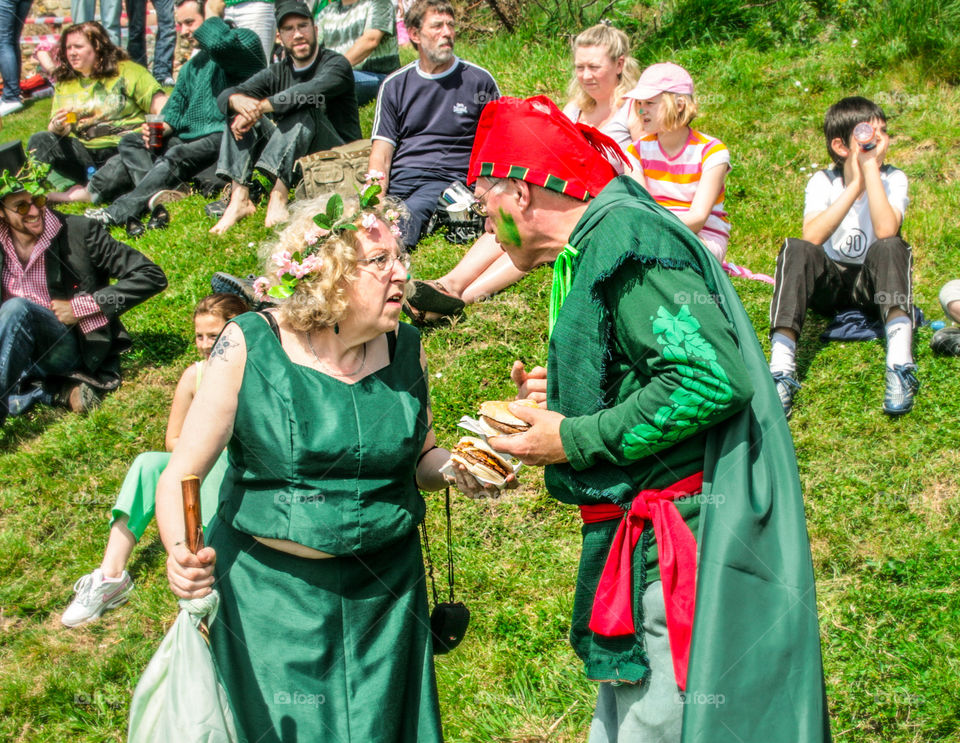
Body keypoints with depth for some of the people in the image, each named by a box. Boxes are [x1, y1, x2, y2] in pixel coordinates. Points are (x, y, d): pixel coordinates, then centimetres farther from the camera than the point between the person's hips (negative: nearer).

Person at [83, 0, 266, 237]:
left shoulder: (243, 39, -1)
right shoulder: (191, 66, 26)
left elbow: (219, 44, -26)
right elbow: (175, 106, 20)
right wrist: (160, 128, -3)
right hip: (190, 139, 9)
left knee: (177, 156, -33)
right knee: (130, 143, -2)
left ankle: (117, 214, -37)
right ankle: (157, 197, -32)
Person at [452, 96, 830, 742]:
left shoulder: (624, 241, -15)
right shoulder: (598, 244, 16)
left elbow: (714, 377, -26)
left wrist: (574, 441, -18)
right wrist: (563, 398, 14)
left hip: (683, 538, -10)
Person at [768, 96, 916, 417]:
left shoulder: (893, 179, -8)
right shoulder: (822, 182, -6)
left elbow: (886, 231, -29)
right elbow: (811, 238, -25)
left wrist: (871, 167, -27)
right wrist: (854, 185, -25)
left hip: (874, 283, 0)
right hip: (830, 283, 1)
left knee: (891, 248, -32)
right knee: (795, 249, -29)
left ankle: (900, 367, -49)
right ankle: (781, 370, -44)